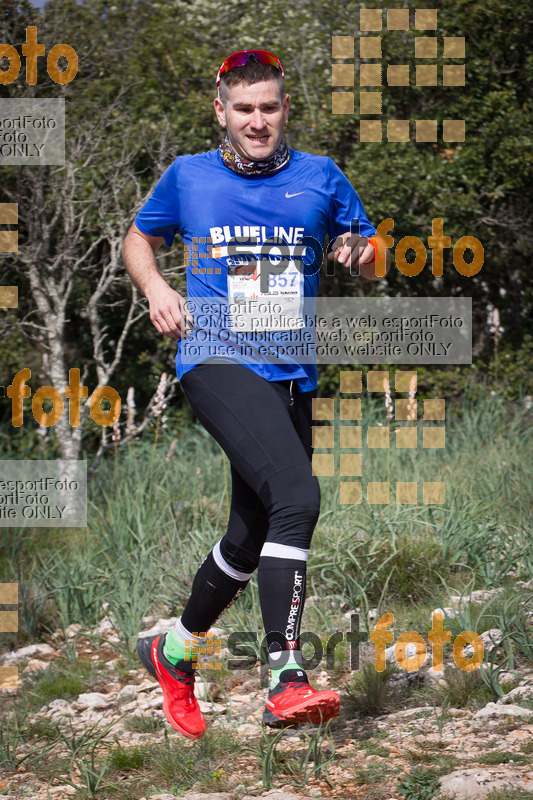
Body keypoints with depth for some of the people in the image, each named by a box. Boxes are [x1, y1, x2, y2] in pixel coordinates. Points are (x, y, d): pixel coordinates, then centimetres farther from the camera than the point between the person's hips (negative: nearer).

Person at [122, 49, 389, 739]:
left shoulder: (321, 178, 11)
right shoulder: (187, 177, 8)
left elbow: (374, 265, 18)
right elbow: (138, 239, 23)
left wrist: (362, 252, -6)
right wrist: (155, 286, 2)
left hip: (291, 374, 4)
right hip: (217, 361, -4)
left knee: (252, 537, 8)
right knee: (296, 497, -27)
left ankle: (173, 651, 34)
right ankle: (285, 679, -31)